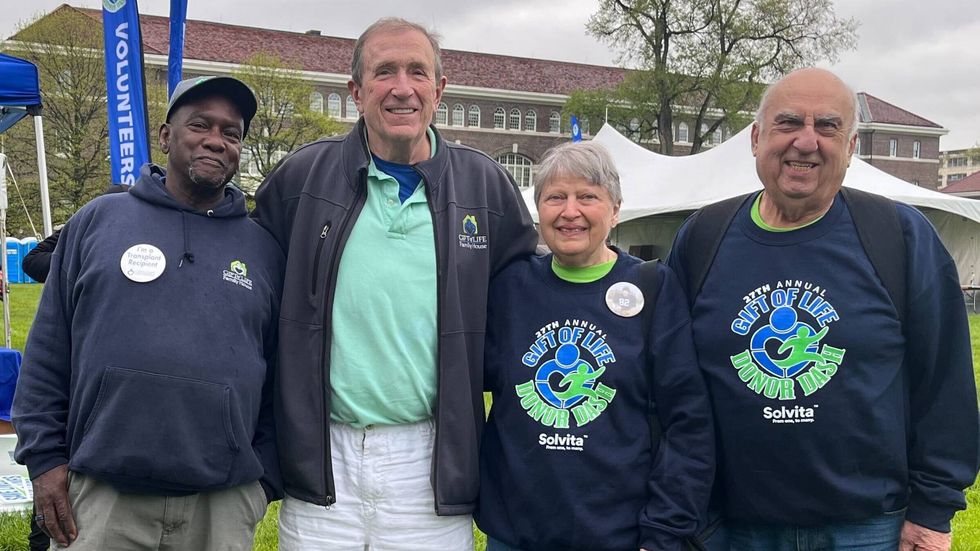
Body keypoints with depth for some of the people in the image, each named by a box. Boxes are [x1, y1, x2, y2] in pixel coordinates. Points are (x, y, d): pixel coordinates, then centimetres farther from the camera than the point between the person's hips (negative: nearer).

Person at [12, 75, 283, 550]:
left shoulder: (263, 248, 7)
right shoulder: (96, 221, 5)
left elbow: (278, 379, 9)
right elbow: (47, 354, 6)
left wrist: (265, 479, 5)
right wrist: (45, 457, 1)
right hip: (101, 498, -1)